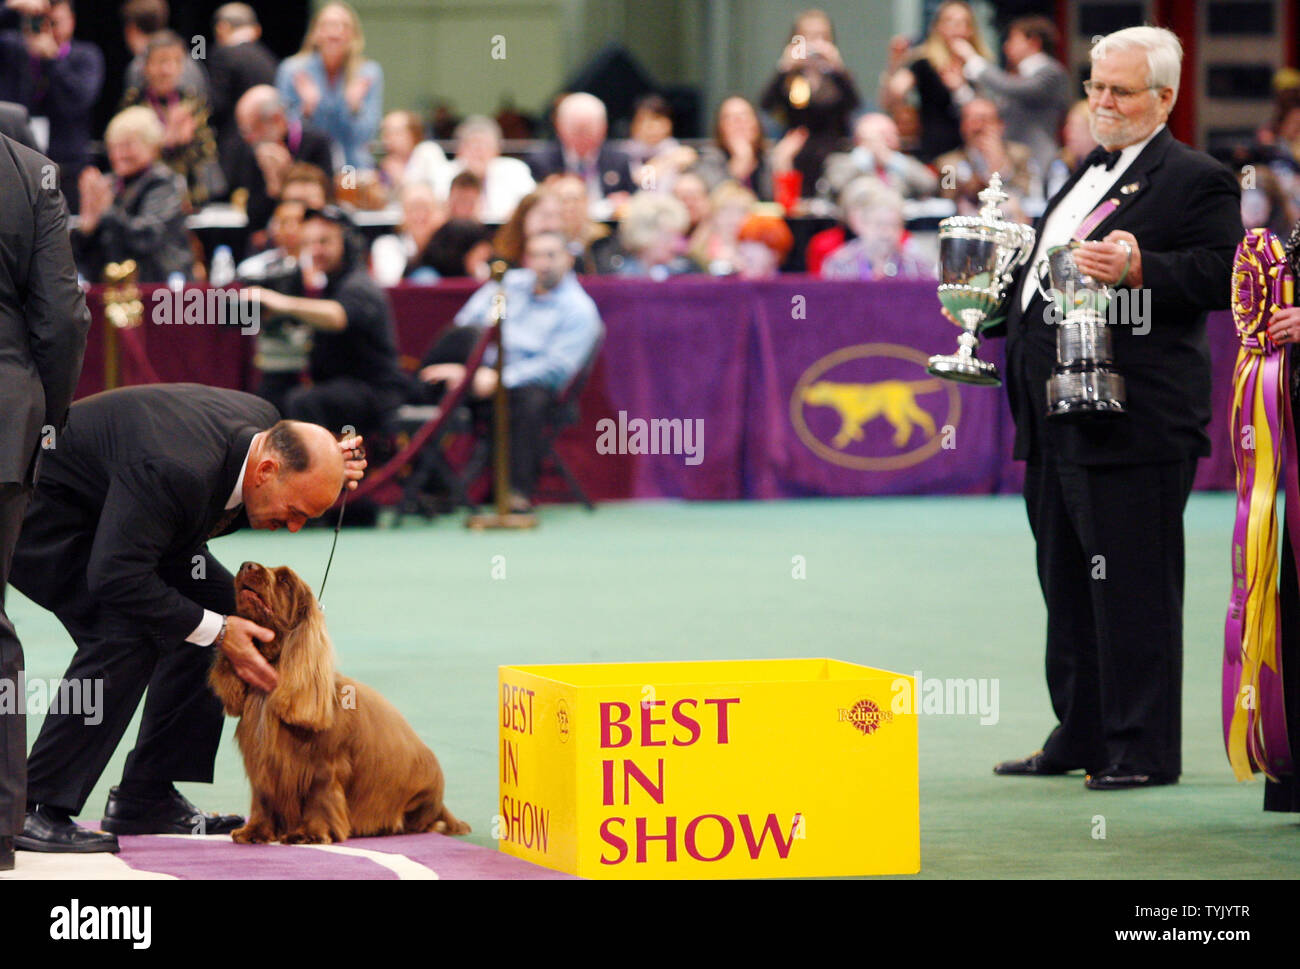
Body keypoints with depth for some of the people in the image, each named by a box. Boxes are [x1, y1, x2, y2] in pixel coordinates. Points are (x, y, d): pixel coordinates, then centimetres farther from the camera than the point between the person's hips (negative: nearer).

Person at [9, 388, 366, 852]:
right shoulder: (176, 469, -39)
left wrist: (327, 469, -10)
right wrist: (217, 631, -32)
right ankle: (33, 809, -20)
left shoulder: (266, 423, -12)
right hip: (39, 507, -10)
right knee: (126, 633, -26)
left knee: (220, 600, 2)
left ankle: (146, 798, 8)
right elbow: (116, 576, -38)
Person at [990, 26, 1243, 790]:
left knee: (1133, 590, -6)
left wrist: (1137, 268, -29)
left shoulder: (1196, 181, -6)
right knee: (1069, 586, 15)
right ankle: (1081, 736, 24)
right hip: (1056, 422, 9)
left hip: (1133, 419, -9)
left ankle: (1144, 750, -1)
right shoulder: (1089, 175, 22)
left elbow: (1221, 275, -17)